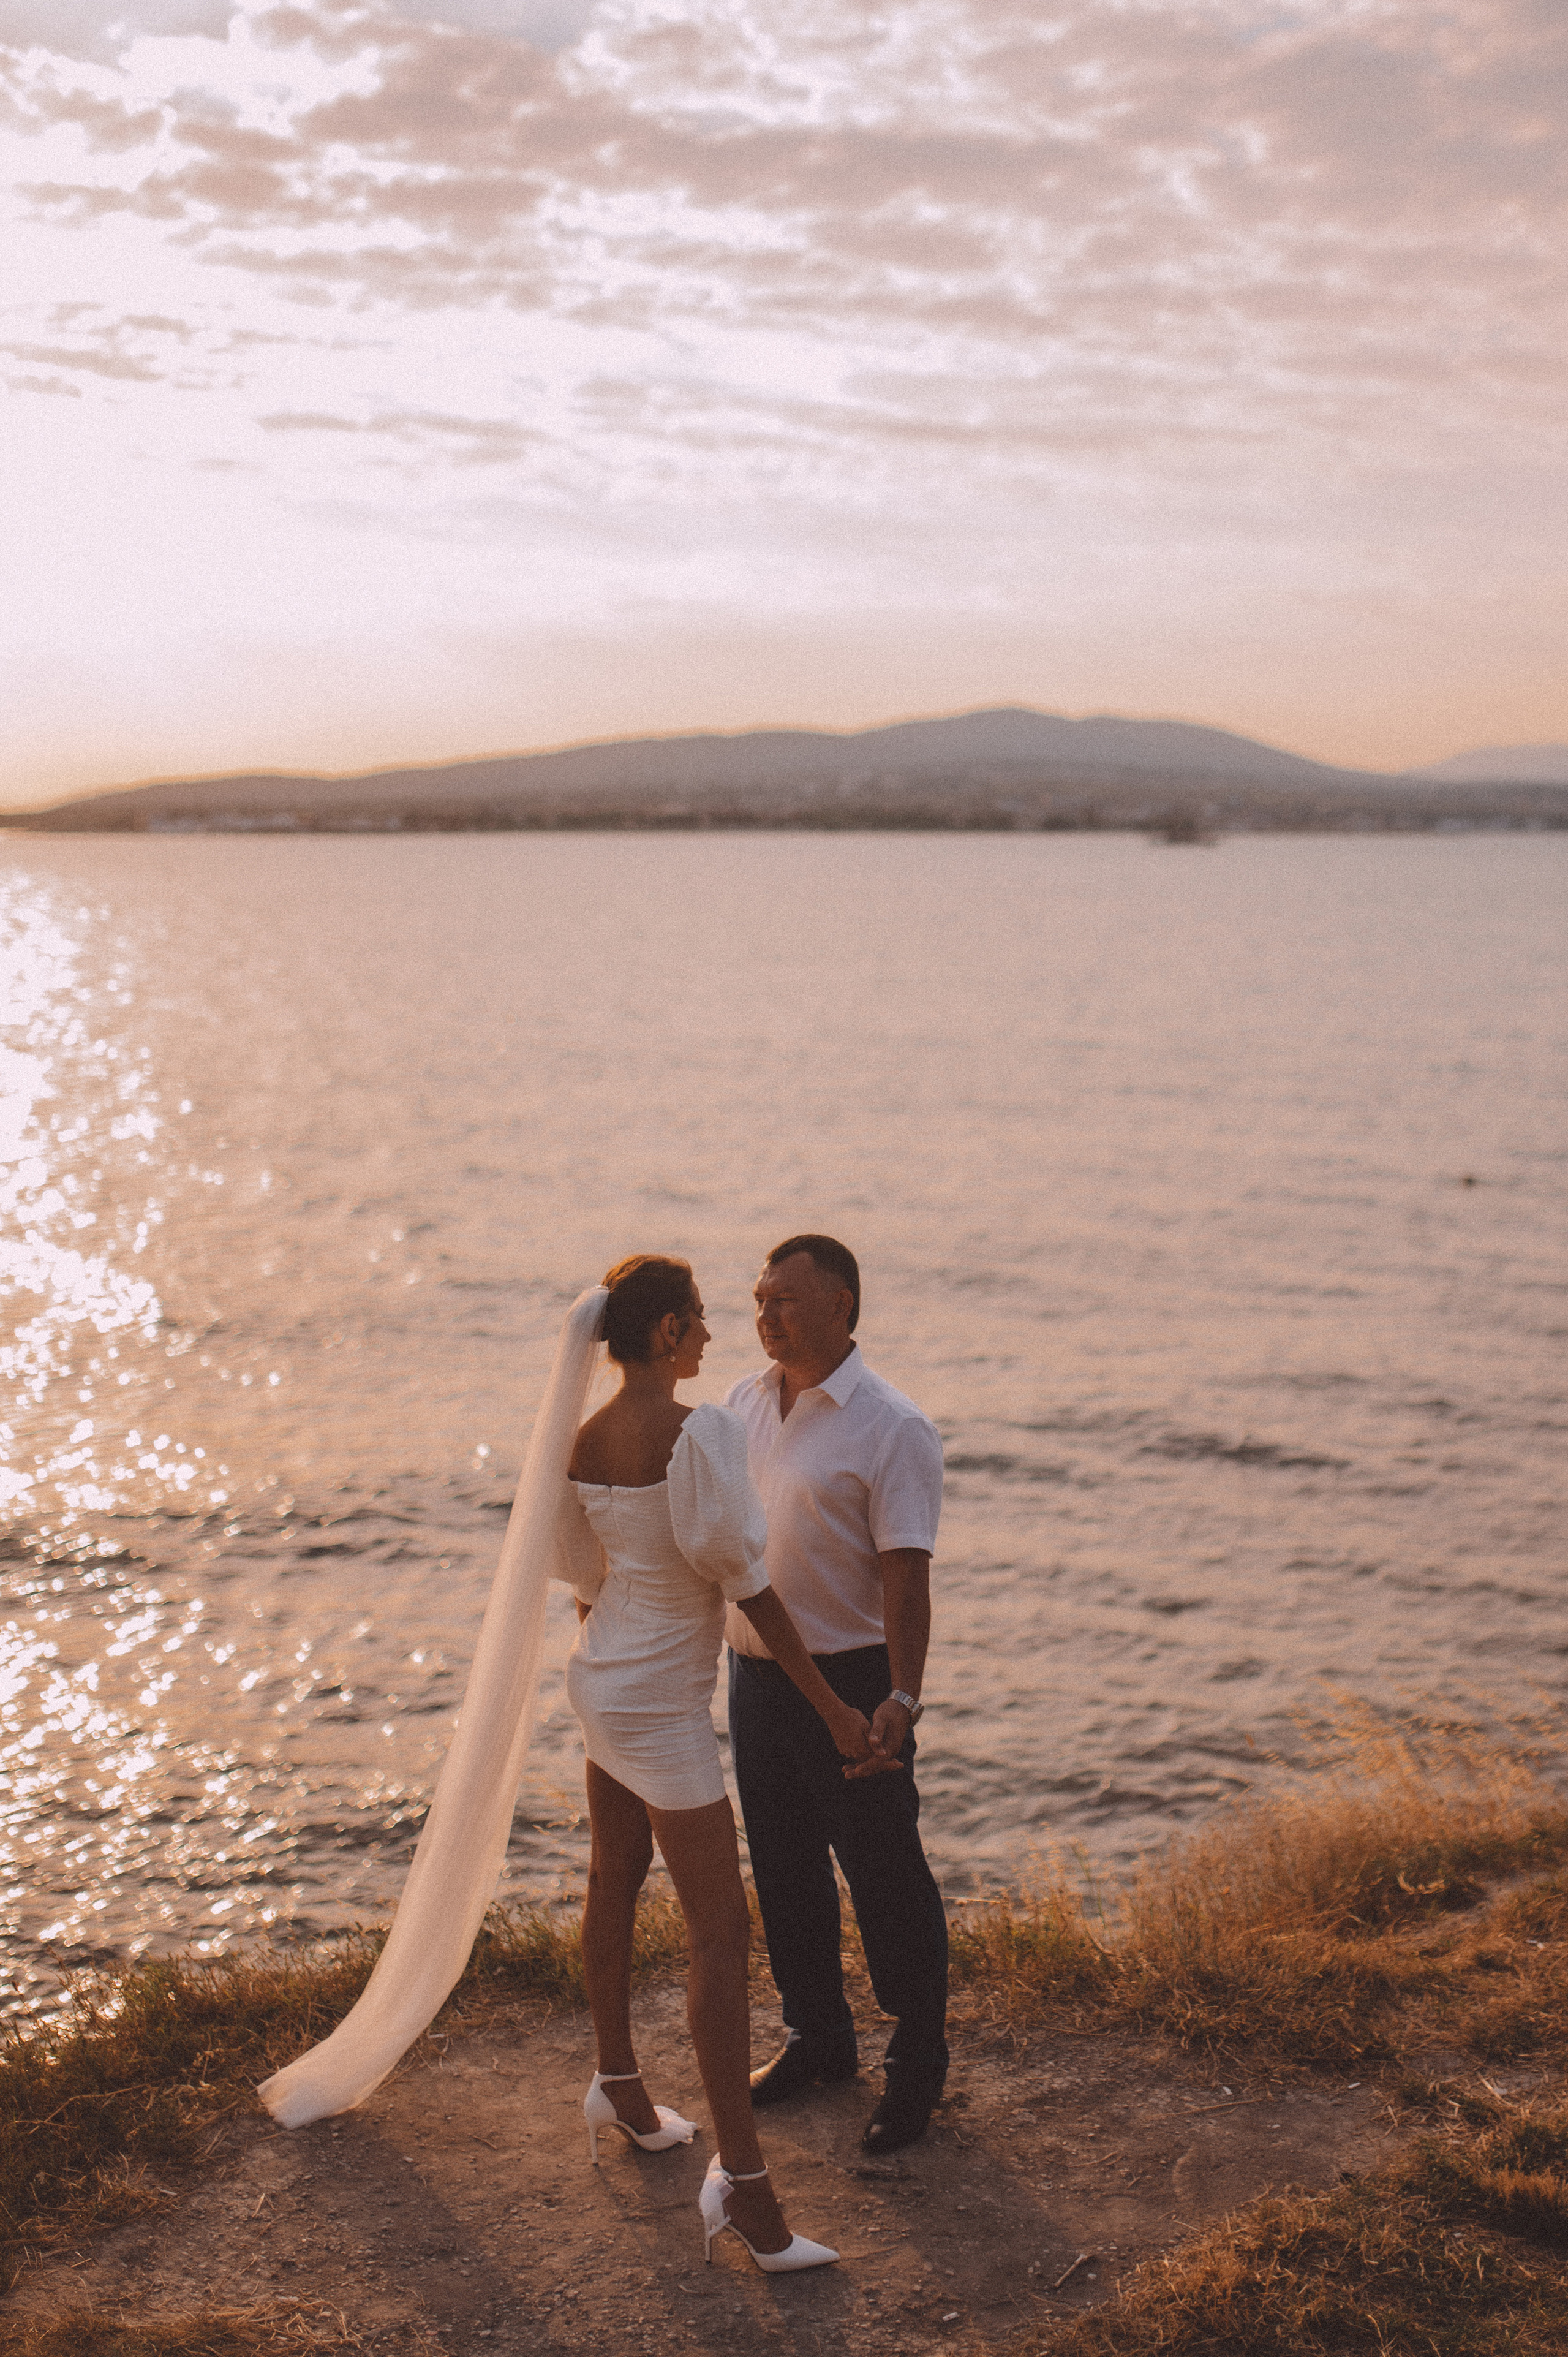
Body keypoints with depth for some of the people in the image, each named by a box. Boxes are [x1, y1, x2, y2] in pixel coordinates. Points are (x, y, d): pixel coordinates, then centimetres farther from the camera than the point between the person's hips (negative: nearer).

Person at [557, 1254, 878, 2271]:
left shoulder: (586, 1442, 0)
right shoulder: (701, 1433, -24)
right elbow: (747, 1586, -21)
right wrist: (832, 1707, -14)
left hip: (601, 1678, 9)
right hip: (663, 1704, -9)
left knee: (616, 1880, 23)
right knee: (722, 1930, -5)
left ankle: (618, 2085, 40)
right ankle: (743, 2179, -4)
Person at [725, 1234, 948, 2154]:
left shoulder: (891, 1428, -16)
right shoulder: (747, 1402, 6)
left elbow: (907, 1576, -20)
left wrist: (901, 1700, -27)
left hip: (849, 1681, -7)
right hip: (756, 1673, 7)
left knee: (887, 1879, 3)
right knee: (786, 1869, 18)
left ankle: (919, 2070, 19)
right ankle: (820, 2041, 35)